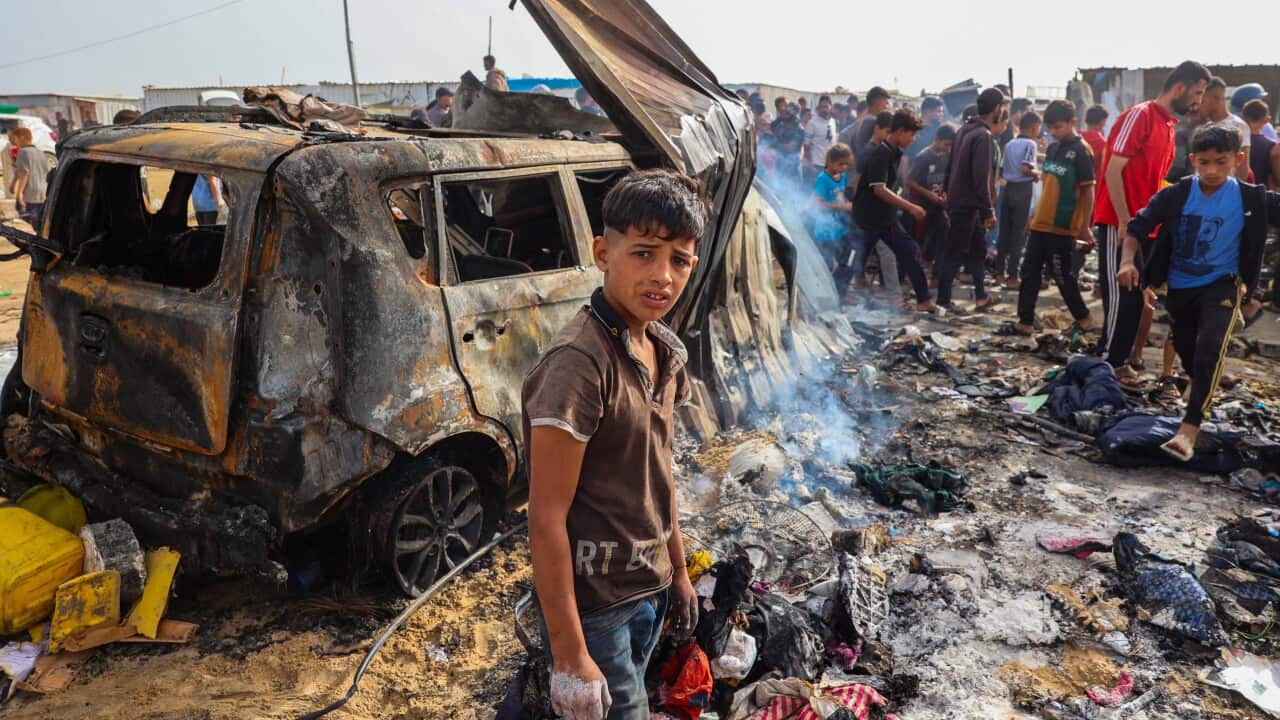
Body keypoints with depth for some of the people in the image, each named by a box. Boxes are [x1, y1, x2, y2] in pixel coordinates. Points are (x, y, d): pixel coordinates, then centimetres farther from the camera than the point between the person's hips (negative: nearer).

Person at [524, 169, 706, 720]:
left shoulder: (665, 352, 0)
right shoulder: (578, 362, -24)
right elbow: (546, 518, -23)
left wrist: (678, 571, 16)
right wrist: (569, 653, -21)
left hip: (650, 591, 8)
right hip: (594, 605, -8)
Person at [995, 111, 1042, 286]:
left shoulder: (1009, 144, 12)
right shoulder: (1030, 144, -8)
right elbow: (1025, 168, -20)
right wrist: (1037, 173, -2)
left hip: (1008, 188, 6)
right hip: (1023, 189, -6)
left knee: (1004, 231, 10)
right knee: (1019, 233, -2)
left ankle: (1000, 273, 13)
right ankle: (1012, 276, -1)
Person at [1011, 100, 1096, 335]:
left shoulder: (1081, 151, -10)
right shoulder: (1052, 149, 12)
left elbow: (1088, 191, -11)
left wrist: (1085, 226, -14)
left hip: (1063, 227, -7)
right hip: (1041, 223, 7)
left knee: (1061, 274, 2)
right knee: (1029, 272, 5)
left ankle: (1083, 317, 21)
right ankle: (1025, 322, 11)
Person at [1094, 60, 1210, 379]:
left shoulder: (1169, 125, 15)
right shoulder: (1139, 116, -11)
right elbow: (1113, 170, -16)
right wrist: (1124, 222, -18)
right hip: (1118, 223, -9)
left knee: (1135, 297, 10)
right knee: (1120, 296, -5)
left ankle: (1117, 361, 18)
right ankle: (1106, 363, 5)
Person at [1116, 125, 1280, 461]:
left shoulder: (1251, 198, -11)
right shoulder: (1176, 195, -10)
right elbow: (1138, 225, -7)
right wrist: (1128, 261, -22)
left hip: (1222, 285, -3)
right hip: (1180, 286, 3)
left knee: (1210, 347, -24)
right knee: (1185, 347, 19)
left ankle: (1189, 428, -26)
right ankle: (1201, 387, 54)